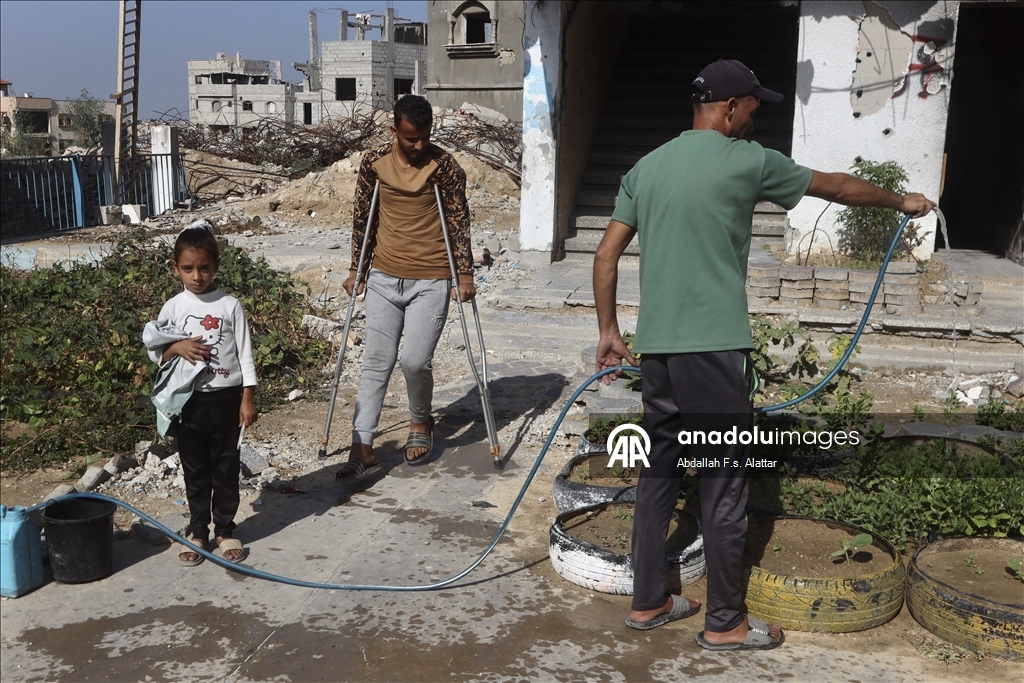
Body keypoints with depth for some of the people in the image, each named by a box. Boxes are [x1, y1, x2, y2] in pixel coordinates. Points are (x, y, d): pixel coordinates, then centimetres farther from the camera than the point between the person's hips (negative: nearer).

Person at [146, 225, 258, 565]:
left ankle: (225, 531, 21)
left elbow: (245, 353, -2)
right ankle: (197, 533, 23)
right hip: (189, 400, 2)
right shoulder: (173, 308, 0)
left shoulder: (230, 306, -4)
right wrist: (177, 347, -16)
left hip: (226, 397, -1)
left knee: (226, 468, 8)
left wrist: (247, 398, -6)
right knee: (195, 470, 11)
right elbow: (156, 354, 6)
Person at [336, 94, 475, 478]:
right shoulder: (374, 163, -1)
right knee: (376, 362, 1)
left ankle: (421, 422, 21)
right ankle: (362, 448, 3)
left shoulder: (445, 166, -8)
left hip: (430, 281, -3)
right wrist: (356, 270, 9)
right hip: (384, 277, 3)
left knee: (415, 360, -9)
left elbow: (459, 221, -4)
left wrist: (465, 274, -7)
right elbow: (362, 217, 7)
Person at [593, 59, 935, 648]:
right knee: (724, 488, 3)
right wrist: (901, 201, 28)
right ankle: (725, 623, 14)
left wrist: (609, 330, 19)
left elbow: (607, 256, 12)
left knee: (659, 476, 14)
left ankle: (649, 602, 24)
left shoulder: (647, 167, 12)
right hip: (716, 350, -6)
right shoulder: (748, 161, -2)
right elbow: (838, 187, 12)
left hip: (657, 348, 7)